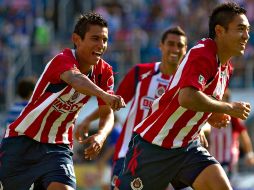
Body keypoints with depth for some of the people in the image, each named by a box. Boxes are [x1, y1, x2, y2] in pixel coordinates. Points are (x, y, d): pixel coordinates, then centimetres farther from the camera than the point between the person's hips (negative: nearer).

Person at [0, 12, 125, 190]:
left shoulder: (104, 72, -3)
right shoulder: (63, 60, -22)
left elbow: (107, 114, 1)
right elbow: (75, 79, -45)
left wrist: (100, 136, -22)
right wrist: (104, 95, -64)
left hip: (58, 147, 4)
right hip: (22, 141, -3)